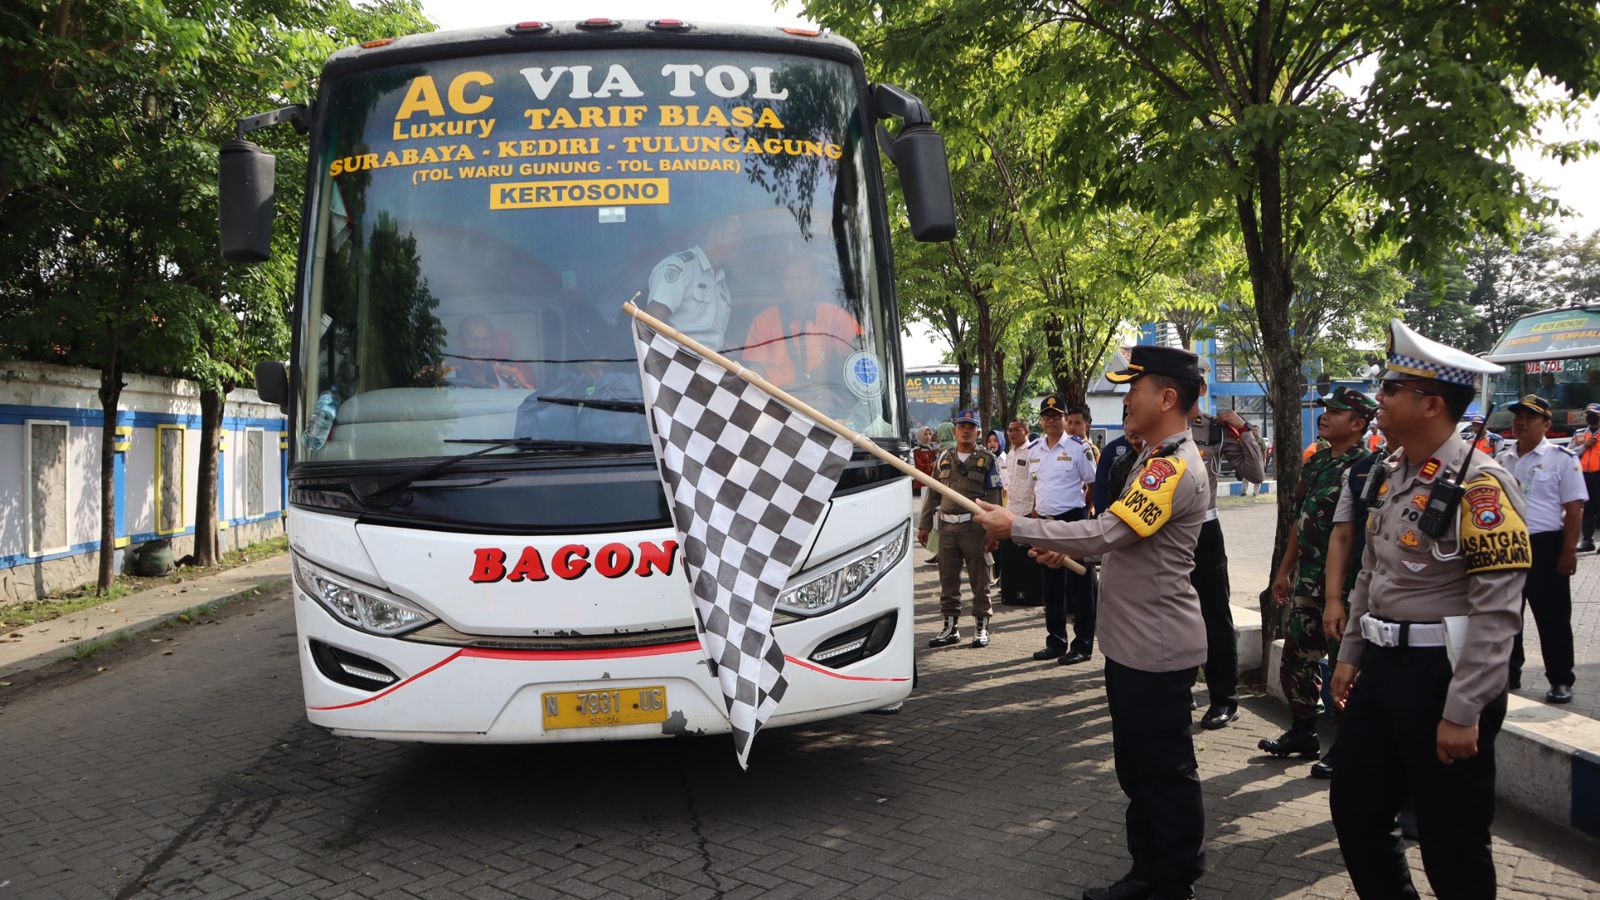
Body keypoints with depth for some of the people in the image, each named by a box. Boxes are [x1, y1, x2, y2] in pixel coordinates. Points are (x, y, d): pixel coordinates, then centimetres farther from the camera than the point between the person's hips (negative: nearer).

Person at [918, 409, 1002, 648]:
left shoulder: (987, 460, 1)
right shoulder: (944, 458, 12)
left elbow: (994, 498, -3)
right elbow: (932, 493, 15)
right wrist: (924, 525, 9)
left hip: (975, 527, -4)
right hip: (947, 527, 4)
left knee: (979, 580, 3)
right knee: (947, 579, 8)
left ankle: (981, 627, 12)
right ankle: (950, 627, 16)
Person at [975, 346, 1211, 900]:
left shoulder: (1176, 468, -20)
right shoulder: (1157, 460, 14)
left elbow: (1105, 533, -26)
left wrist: (1015, 527, -19)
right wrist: (1069, 552, 6)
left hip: (1157, 649, -11)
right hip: (1132, 643, 11)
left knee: (1167, 771, 1)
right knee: (1137, 766, 19)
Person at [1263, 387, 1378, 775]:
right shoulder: (1316, 463, 13)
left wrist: (1337, 587, -23)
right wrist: (1285, 570, 19)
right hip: (1306, 578, 9)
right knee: (1297, 656, 15)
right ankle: (1302, 734, 29)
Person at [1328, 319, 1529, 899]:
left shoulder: (1479, 485, -19)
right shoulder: (1390, 475, 8)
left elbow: (1498, 612, -22)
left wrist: (1463, 713, -22)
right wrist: (1350, 654, 15)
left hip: (1442, 676, -8)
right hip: (1381, 668, 8)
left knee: (1452, 848, 6)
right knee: (1354, 812, 16)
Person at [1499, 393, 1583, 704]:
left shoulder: (1562, 459, -7)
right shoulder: (1503, 460, 9)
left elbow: (1574, 509, -9)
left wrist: (1569, 551, -14)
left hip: (1545, 547, -5)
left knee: (1552, 618, 2)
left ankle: (1561, 681, 14)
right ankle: (1508, 674, 27)